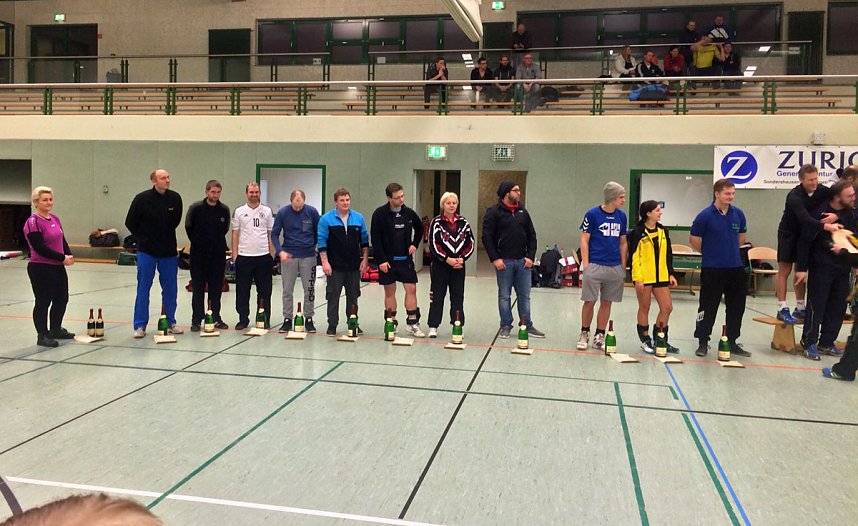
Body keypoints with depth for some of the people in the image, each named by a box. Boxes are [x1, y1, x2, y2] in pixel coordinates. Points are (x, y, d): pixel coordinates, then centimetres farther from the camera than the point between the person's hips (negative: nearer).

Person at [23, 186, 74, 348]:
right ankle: (42, 336, 11)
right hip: (40, 268, -8)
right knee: (43, 302, 0)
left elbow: (63, 240, 12)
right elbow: (40, 248, -19)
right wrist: (62, 258, -18)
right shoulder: (33, 223, -13)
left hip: (58, 267, 8)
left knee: (62, 299, 15)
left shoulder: (55, 219, 11)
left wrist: (69, 256, -6)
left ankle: (56, 330, 32)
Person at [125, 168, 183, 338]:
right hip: (146, 251, -3)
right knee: (143, 288, 2)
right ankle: (140, 325, 9)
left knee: (170, 288, 8)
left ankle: (171, 322, 21)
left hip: (169, 250, 3)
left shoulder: (175, 198, -2)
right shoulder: (142, 199, -11)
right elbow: (130, 222, 0)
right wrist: (143, 238, 5)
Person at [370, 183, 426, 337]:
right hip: (387, 260, -3)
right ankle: (391, 323, 15)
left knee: (411, 289, 0)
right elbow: (375, 239, -11)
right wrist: (381, 260, -15)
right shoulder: (380, 214, -9)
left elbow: (419, 228, 21)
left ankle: (412, 323, 9)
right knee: (390, 291, 6)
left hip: (405, 259, 3)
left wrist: (415, 244, 8)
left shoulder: (409, 213, 2)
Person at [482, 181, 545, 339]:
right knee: (504, 295, 5)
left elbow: (532, 235, 13)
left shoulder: (523, 212, 11)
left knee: (524, 295, 8)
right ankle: (506, 326, 14)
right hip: (504, 261, -4)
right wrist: (495, 259, -13)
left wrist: (530, 256, 3)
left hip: (522, 261, 4)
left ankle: (527, 325, 17)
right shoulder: (494, 213, -5)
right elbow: (487, 237, -8)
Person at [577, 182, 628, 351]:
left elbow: (623, 243, 14)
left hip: (615, 268, 4)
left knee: (606, 302, 9)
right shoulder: (592, 214, -6)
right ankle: (584, 334, 17)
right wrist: (585, 265, -9)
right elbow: (584, 240, -4)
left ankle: (599, 337, 19)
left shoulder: (622, 216, 7)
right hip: (594, 266, -4)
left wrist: (623, 266, 11)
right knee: (590, 301, 0)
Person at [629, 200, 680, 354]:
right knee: (644, 308, 6)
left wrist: (671, 274, 9)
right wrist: (638, 278, -15)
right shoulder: (638, 233, -9)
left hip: (661, 276, 6)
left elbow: (668, 255, 14)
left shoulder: (663, 231, 10)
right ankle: (645, 341, 18)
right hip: (644, 277, -6)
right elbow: (634, 257, -11)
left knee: (667, 307, 5)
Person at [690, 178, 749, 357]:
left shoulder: (738, 214, 3)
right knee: (708, 307, 1)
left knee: (736, 307, 10)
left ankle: (732, 342, 22)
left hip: (735, 267, 5)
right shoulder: (705, 215, -10)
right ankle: (703, 342, 12)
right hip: (712, 269, -5)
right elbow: (693, 239, -2)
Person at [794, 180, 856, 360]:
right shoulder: (820, 213, -14)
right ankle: (809, 343, 10)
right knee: (816, 305, -1)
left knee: (838, 306, 7)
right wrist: (801, 268, -13)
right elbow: (805, 241, -13)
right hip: (821, 267, -6)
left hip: (842, 268, 6)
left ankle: (826, 342, 19)